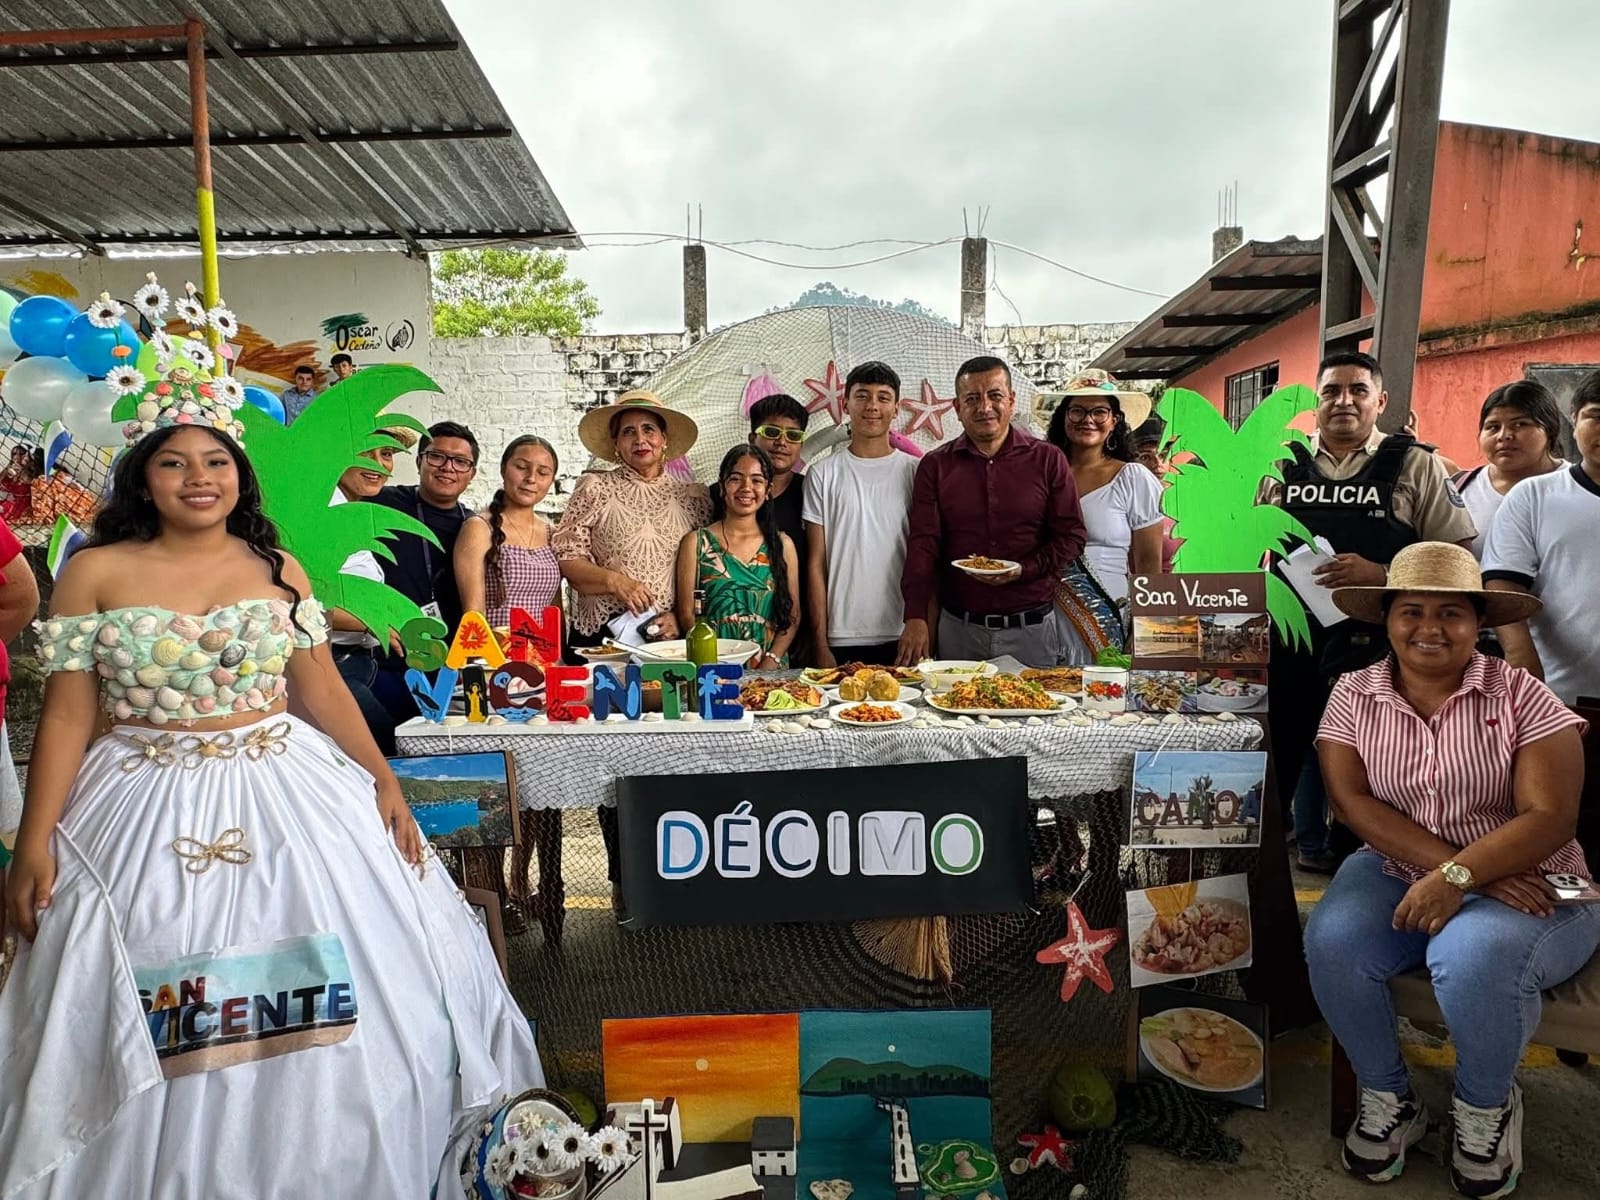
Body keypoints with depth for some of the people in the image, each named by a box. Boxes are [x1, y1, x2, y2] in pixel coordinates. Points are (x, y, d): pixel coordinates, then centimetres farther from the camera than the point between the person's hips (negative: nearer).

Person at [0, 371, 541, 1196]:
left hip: (289, 795, 2)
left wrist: (383, 780, -4)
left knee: (332, 1013, 5)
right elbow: (66, 713, -1)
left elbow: (322, 687, 4)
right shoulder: (95, 572, -1)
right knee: (156, 1041, 5)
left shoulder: (276, 568, 4)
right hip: (147, 814, -1)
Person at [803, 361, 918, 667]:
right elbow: (816, 565, 2)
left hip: (902, 640, 1)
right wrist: (821, 646, -2)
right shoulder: (823, 474, 4)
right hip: (841, 641, 0)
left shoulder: (916, 472, 6)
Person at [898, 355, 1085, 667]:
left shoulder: (1048, 460, 3)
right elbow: (922, 543, -4)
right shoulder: (935, 466, 4)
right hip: (958, 629, 1)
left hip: (1033, 628, 0)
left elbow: (1072, 536, 2)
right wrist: (916, 617, -15)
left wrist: (1024, 569, -15)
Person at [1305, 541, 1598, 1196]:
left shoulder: (1521, 695, -6)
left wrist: (1456, 879, -26)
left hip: (1522, 888, -2)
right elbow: (1352, 800, -8)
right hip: (1397, 874, 3)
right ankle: (1386, 1097, 3)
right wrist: (1456, 867, -19)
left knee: (1471, 958, -34)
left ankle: (1485, 1106, 1)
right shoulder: (1354, 695, 0)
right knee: (1330, 942, -27)